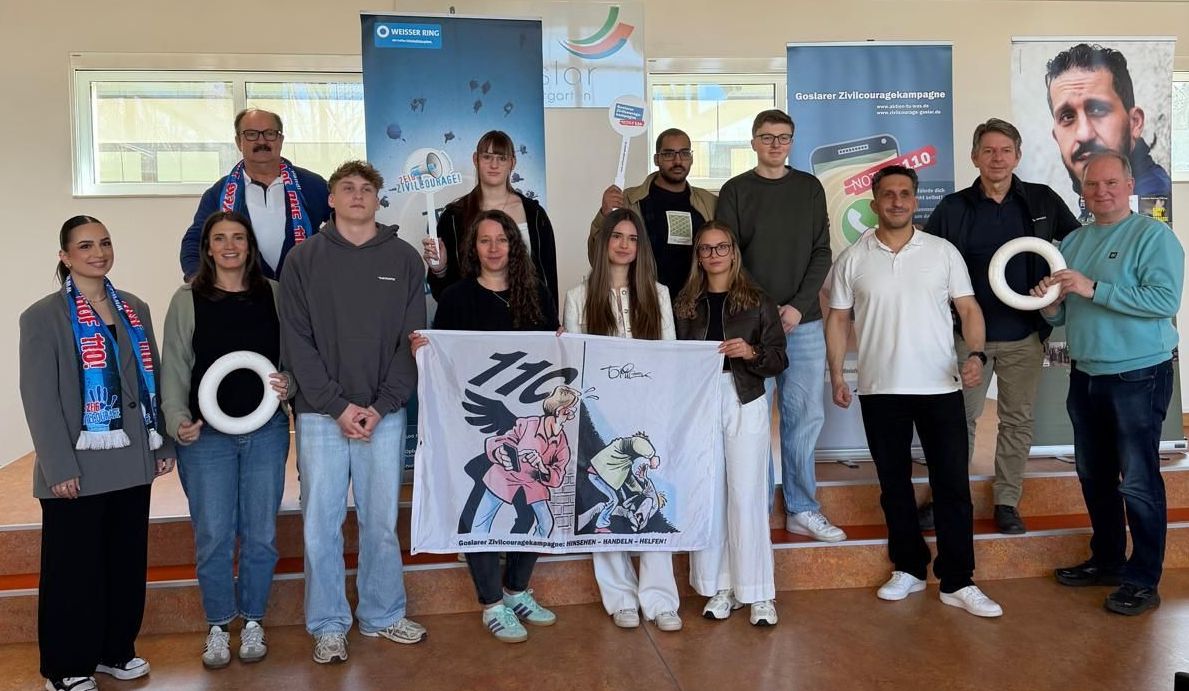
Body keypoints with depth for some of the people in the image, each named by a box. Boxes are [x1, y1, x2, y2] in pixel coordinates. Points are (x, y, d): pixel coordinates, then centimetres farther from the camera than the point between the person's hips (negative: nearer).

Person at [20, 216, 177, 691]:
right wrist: (60, 467, -16)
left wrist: (164, 444, 9)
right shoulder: (43, 317, -5)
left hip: (132, 463, 5)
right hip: (77, 469, -5)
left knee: (128, 563, 13)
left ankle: (115, 650, 30)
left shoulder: (135, 309, 10)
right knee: (74, 569, 6)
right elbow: (39, 398, -10)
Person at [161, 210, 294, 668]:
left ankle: (252, 622, 24)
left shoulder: (274, 295, 5)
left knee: (260, 533, 8)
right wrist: (178, 420, -10)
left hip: (266, 431, 1)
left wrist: (290, 384, -11)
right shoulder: (187, 300, 2)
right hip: (206, 435, -1)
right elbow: (174, 368, 1)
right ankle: (218, 626, 21)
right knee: (213, 536, 4)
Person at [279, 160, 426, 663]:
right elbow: (296, 342, -2)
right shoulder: (304, 259, 4)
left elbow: (412, 339, 2)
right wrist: (338, 405, -11)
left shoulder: (404, 259, 6)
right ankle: (328, 626, 19)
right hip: (320, 414, -1)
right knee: (322, 523, 4)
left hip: (384, 414, 1)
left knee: (381, 521, 9)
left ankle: (382, 615, 25)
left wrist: (380, 406, -8)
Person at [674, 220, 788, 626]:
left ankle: (758, 593, 5)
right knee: (708, 495, 2)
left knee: (746, 496, -4)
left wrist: (751, 352, -14)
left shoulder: (758, 301, 6)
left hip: (745, 403, -2)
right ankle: (720, 588, 14)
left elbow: (779, 359, 3)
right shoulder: (685, 304, 11)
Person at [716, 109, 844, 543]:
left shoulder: (809, 188, 11)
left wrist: (798, 306, -8)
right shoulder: (735, 192, 5)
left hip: (804, 322, 2)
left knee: (806, 415, 3)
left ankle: (802, 510, 12)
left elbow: (821, 253, 6)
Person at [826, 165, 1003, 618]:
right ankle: (908, 569, 24)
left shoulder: (943, 252, 4)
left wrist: (976, 355, -13)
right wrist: (836, 375, -1)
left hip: (940, 387, 0)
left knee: (953, 485, 0)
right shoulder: (853, 259, 4)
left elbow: (968, 309, 4)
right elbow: (838, 321, 6)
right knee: (894, 484, 10)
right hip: (880, 390, 1)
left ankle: (957, 582, 9)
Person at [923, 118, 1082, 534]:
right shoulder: (953, 208, -1)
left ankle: (1007, 502, 22)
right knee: (961, 418, 5)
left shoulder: (1043, 202, 1)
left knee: (1017, 421, 10)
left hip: (1025, 336, 1)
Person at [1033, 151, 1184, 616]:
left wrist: (1093, 289, -23)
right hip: (1085, 375, 7)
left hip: (1138, 376, -7)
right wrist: (1050, 302, -8)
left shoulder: (1153, 235, -7)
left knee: (1138, 482, -1)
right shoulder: (1073, 242, 12)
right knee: (1094, 476, 16)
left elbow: (1165, 300, -22)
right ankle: (1107, 560, 31)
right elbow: (1060, 316, 15)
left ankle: (1143, 580, 10)